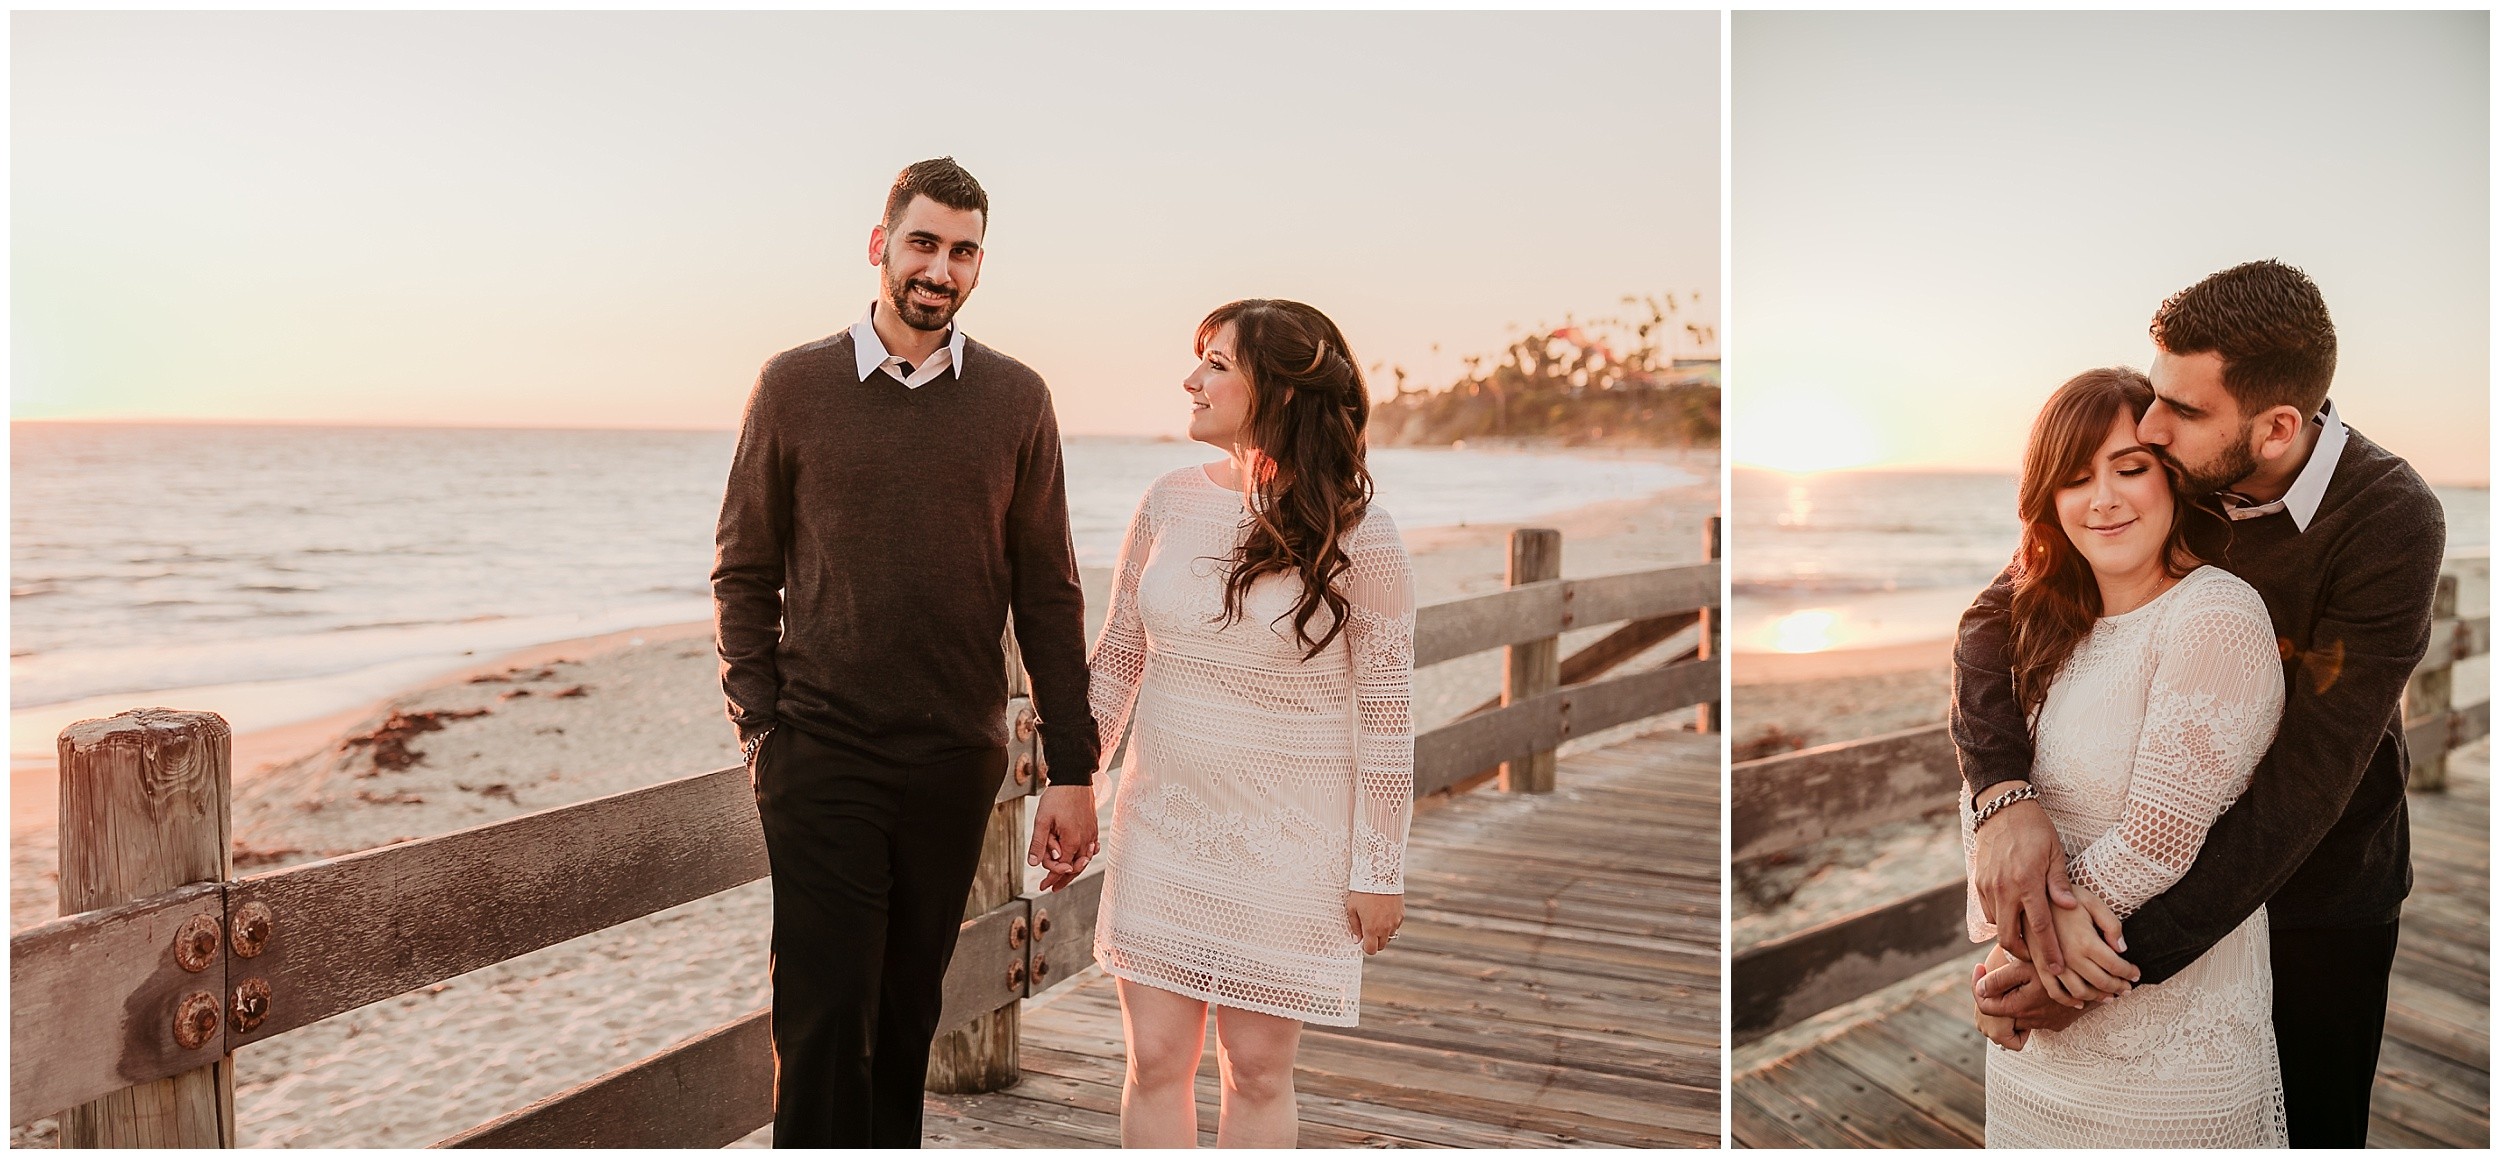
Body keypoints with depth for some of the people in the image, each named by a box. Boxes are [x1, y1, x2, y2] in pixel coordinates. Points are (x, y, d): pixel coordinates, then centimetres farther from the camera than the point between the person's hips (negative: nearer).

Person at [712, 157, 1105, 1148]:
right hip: (820, 757, -1)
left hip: (956, 761, 2)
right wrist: (760, 727, -4)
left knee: (910, 1010, 12)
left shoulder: (1016, 401, 4)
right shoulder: (794, 386, 1)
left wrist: (1071, 769, 1)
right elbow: (744, 574, 6)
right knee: (823, 1013, -3)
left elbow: (1046, 595, 5)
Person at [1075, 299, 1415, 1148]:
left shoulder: (1357, 536, -12)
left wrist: (1380, 869, -7)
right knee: (1155, 1058, 7)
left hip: (1284, 845, -4)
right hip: (1162, 824, 4)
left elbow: (1386, 715, -9)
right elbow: (1116, 658, 11)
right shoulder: (1170, 503, 1)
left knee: (1257, 1070, 8)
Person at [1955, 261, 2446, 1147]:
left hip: (2321, 884, -3)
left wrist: (2131, 952, -39)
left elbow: (2311, 771, -32)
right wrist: (2004, 793, -36)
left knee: (2313, 1124, 14)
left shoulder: (2393, 522, -28)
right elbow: (1995, 617, -16)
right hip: (2181, 854, 4)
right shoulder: (2165, 471, -16)